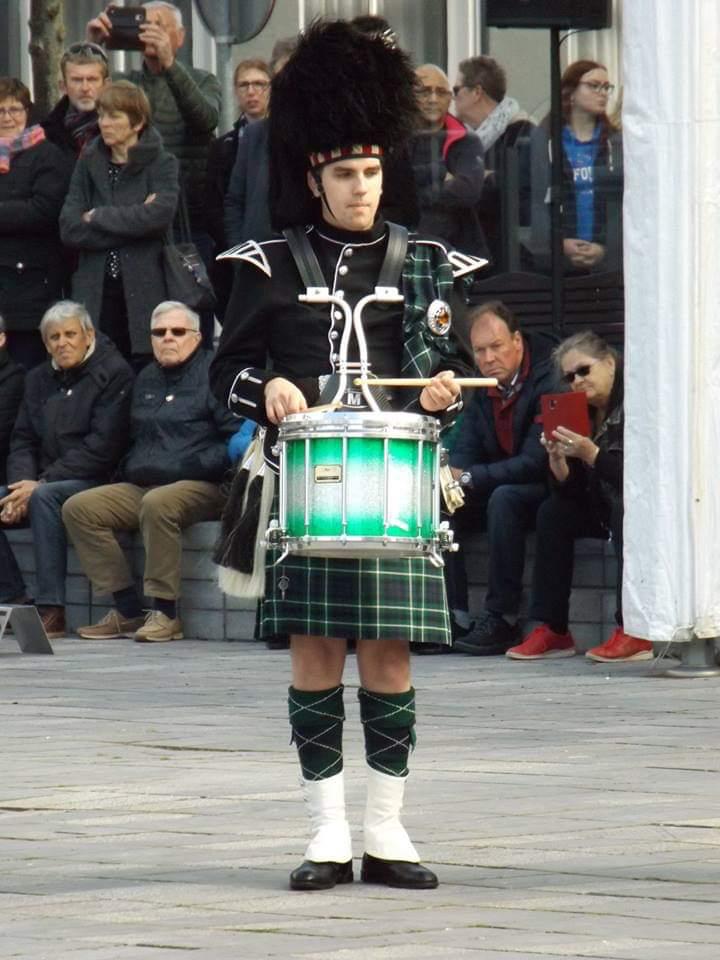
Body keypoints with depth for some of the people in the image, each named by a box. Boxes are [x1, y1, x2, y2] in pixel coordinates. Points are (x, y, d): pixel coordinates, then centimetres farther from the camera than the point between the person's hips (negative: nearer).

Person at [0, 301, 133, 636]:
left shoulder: (114, 374, -6)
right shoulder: (39, 379, 16)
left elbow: (101, 447, -15)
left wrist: (40, 483, -18)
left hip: (94, 483, -8)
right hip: (39, 483, 8)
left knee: (45, 497, -35)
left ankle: (51, 611, -38)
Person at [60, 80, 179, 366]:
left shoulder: (161, 164, 3)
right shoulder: (89, 163, 11)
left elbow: (161, 214, -17)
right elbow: (69, 229, 0)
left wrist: (98, 217, -7)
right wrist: (132, 224, -8)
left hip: (144, 293, -3)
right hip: (96, 296, 3)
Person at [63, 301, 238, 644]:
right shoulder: (146, 379, 21)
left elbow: (237, 441, -10)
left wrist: (189, 468, -19)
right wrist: (127, 470, 15)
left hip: (201, 487, -8)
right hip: (141, 486, 8)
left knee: (157, 504, -39)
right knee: (78, 508, -11)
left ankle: (165, 613, -31)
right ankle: (126, 609, -12)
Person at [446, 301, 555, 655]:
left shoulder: (548, 378, -20)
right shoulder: (481, 387, 4)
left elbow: (536, 461, -27)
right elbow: (464, 451, 2)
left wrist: (468, 478, -29)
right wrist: (449, 479, -23)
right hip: (500, 488, 8)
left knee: (504, 498, -35)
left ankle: (502, 620, -31)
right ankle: (454, 620, -14)